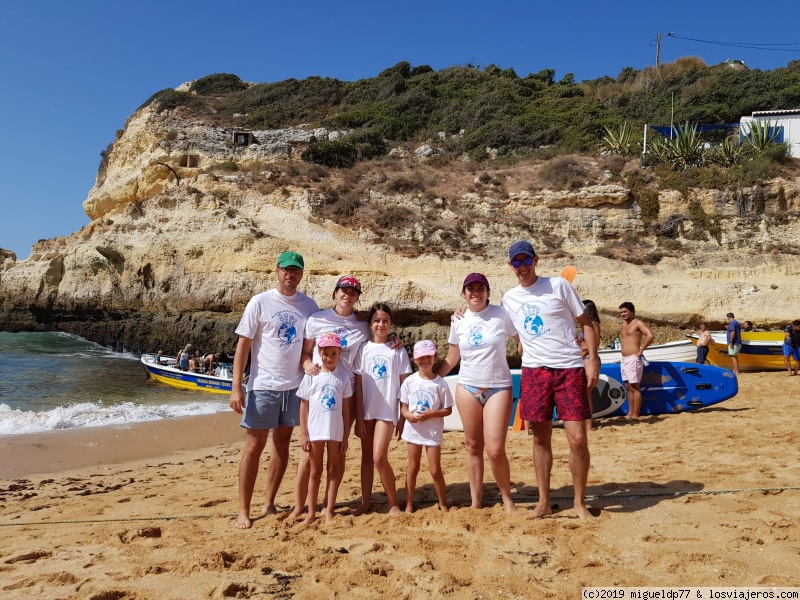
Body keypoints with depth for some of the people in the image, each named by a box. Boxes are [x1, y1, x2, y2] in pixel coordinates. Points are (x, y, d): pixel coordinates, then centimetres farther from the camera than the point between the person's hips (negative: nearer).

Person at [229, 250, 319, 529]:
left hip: (295, 386, 4)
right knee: (254, 445, 2)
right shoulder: (260, 302, -5)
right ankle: (243, 510, 11)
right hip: (263, 385, -3)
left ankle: (269, 503, 23)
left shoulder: (309, 306, 5)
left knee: (283, 443, 10)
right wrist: (236, 387, -12)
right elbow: (243, 346, -6)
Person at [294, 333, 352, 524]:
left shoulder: (343, 377, 0)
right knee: (315, 471, 10)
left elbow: (345, 408, 3)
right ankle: (311, 511, 19)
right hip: (315, 431, -1)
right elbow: (304, 406, 0)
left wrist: (345, 437, 1)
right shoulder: (311, 376, -3)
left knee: (333, 470, 8)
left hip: (335, 432, 1)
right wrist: (303, 434, -4)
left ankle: (329, 511, 16)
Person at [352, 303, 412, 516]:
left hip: (387, 411, -2)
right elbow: (358, 385, 1)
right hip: (366, 411, 2)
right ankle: (366, 502, 20)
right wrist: (359, 417, -3)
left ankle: (393, 502, 6)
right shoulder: (363, 349, 2)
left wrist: (403, 416, -2)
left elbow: (404, 385, 2)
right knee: (366, 456, 9)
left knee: (379, 457, -10)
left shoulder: (398, 351, 0)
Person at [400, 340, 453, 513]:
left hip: (433, 431, -2)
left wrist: (430, 414, -20)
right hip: (413, 429, 2)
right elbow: (403, 406, 3)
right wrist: (408, 415, -19)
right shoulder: (410, 381, -3)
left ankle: (443, 503, 22)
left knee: (435, 470, 2)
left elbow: (448, 409, -5)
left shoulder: (440, 383, -9)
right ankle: (409, 504, 22)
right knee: (413, 468, 12)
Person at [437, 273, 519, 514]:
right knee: (473, 447, 8)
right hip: (467, 388, 3)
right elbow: (452, 358, 12)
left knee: (495, 450, -9)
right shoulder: (458, 321, 5)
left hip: (498, 388, -3)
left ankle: (507, 498, 14)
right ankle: (475, 501, 20)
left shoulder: (501, 314, -4)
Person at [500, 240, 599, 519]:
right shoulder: (509, 298, 9)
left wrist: (593, 359, -8)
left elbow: (586, 322, 1)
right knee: (541, 438, 8)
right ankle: (544, 502, 21)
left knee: (578, 438, -6)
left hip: (569, 368, -3)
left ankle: (580, 503, 13)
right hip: (535, 370, 3)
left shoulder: (558, 285, -1)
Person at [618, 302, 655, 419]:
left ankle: (635, 415, -3)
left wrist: (641, 350, -18)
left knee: (635, 387, -5)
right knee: (629, 387, 11)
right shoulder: (624, 324, 17)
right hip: (624, 359, 9)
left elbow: (650, 335, -22)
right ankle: (630, 413, 17)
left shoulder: (638, 323, -8)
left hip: (633, 359, -9)